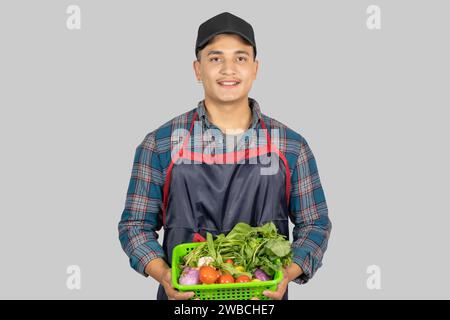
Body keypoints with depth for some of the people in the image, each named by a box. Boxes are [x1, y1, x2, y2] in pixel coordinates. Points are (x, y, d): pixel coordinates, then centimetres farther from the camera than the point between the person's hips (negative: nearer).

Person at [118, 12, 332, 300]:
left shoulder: (291, 146, -1)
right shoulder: (160, 144, -4)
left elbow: (315, 224, 4)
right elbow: (136, 224, 1)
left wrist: (288, 273, -14)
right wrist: (161, 272, -17)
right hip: (184, 297, 0)